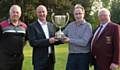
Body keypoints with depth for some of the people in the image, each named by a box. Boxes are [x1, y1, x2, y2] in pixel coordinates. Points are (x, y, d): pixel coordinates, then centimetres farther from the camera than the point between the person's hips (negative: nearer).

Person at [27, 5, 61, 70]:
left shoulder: (51, 25, 11)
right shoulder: (32, 26, -5)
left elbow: (53, 40, 14)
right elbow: (32, 42, -15)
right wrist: (48, 41, -23)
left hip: (51, 59, 5)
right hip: (39, 60, -5)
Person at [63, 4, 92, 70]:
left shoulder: (87, 26, -7)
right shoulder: (70, 25, 7)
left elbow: (84, 42, -16)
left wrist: (70, 40, -14)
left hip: (83, 56, -4)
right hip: (71, 55, 4)